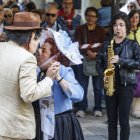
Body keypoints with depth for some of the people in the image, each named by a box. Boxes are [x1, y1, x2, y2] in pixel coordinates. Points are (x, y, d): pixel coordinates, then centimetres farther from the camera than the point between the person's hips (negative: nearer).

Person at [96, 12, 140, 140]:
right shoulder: (106, 44, 9)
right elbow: (99, 62, 11)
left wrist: (121, 60, -19)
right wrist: (104, 75, -7)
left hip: (126, 85, -3)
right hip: (110, 85, 3)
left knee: (124, 120, -2)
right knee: (111, 120, 7)